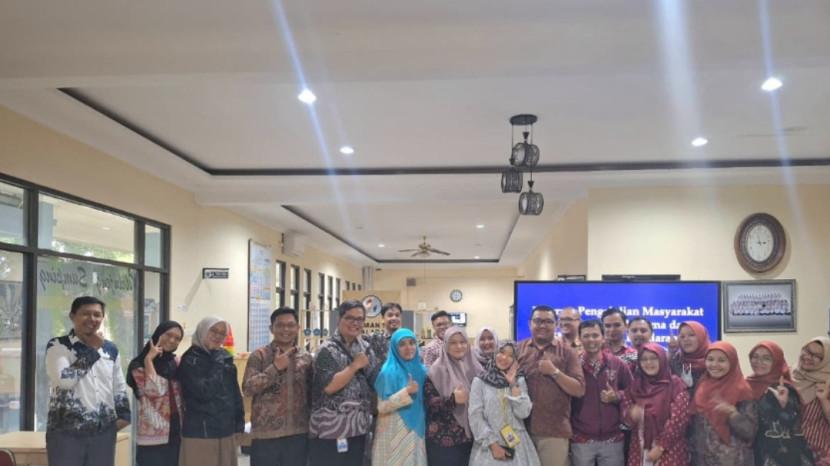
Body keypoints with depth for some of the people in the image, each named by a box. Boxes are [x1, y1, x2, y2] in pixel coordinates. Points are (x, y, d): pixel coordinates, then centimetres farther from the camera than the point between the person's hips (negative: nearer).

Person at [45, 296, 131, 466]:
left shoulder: (110, 349, 12)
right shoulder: (57, 346, -4)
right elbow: (64, 379, -19)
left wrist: (123, 413, 9)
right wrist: (92, 351, -11)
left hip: (104, 431, 5)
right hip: (66, 431, -5)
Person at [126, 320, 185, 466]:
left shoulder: (176, 363, 13)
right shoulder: (140, 365, -4)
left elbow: (184, 395, 12)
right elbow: (155, 390, -21)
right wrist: (149, 359, -13)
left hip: (176, 436, 5)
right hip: (152, 438, -5)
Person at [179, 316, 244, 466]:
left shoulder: (224, 357, 9)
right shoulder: (190, 360, -9)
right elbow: (204, 392, -21)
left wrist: (239, 424, 11)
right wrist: (218, 365, -15)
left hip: (226, 432, 6)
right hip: (200, 434, -6)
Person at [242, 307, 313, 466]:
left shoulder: (306, 358, 9)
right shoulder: (259, 355, -3)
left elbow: (312, 393, 13)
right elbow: (247, 388, -13)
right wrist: (275, 368, -19)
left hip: (298, 433, 3)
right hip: (266, 433, -3)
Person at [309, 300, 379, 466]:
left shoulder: (365, 348, 10)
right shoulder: (327, 349, -9)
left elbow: (374, 382, 14)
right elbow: (329, 386, -21)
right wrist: (355, 365, -16)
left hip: (358, 427, 6)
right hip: (331, 428, -6)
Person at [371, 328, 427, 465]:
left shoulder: (421, 370, 6)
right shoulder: (389, 372, -11)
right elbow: (382, 407, -16)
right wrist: (407, 392, -24)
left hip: (416, 430, 5)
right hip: (394, 433, -5)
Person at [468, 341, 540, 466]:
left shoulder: (519, 380, 6)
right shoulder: (480, 381, -1)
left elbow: (523, 413, -6)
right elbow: (475, 416, -7)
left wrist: (513, 384, -10)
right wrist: (493, 444, -12)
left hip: (517, 445, 2)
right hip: (488, 445, -2)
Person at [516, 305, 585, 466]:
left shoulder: (566, 352, 4)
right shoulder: (518, 349, 8)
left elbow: (579, 390, -2)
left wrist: (554, 372, -12)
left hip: (555, 430, -1)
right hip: (522, 428, 1)